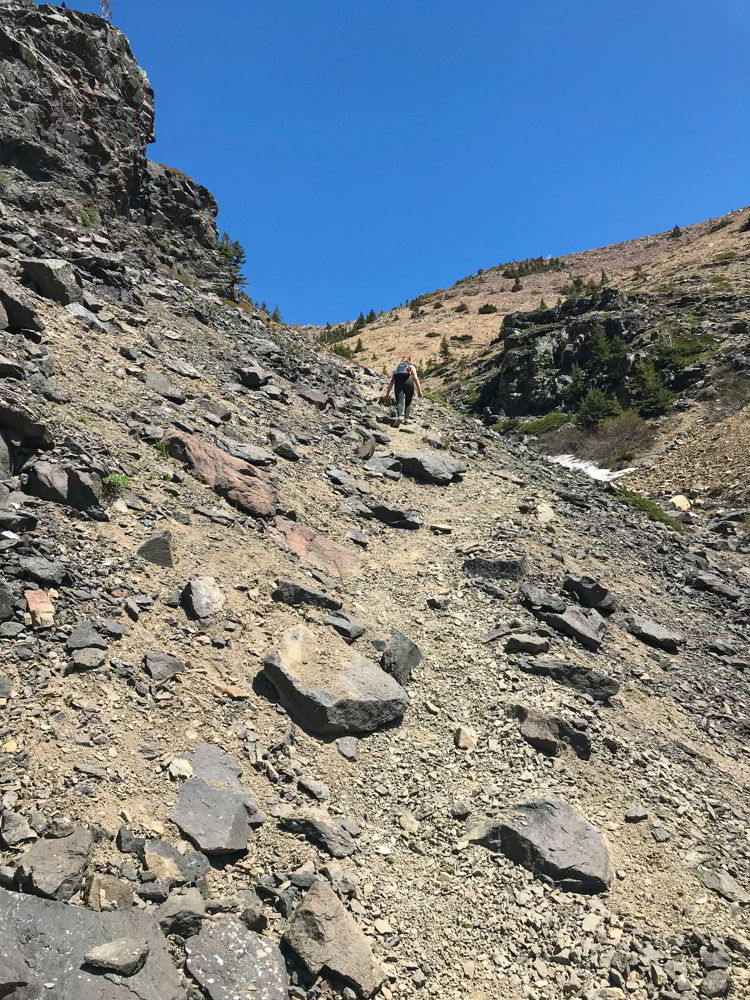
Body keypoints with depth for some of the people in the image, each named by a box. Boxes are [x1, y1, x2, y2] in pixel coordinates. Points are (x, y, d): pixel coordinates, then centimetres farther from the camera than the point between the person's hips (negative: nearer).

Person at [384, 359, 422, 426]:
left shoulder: (396, 368, 34)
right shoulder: (411, 367, 27)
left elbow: (391, 382, 27)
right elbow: (415, 378, 10)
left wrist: (387, 394, 26)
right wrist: (419, 391, 5)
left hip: (398, 383, 1)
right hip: (409, 382, -1)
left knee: (399, 402, -7)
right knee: (408, 402, 15)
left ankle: (400, 416, -30)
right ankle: (406, 419, 15)